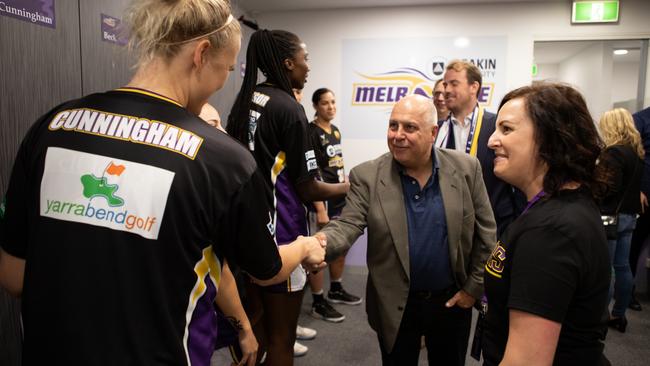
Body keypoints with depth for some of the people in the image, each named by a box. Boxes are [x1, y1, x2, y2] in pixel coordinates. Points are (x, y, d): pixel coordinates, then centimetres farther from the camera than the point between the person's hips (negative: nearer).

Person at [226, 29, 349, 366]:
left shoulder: (244, 100, 7)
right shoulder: (289, 108, -16)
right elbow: (307, 189, -15)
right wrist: (347, 187, 1)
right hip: (279, 229, -8)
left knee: (254, 324, 23)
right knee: (281, 338, 9)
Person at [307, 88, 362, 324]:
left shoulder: (336, 130, 12)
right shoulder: (311, 132, -12)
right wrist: (320, 208, -21)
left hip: (341, 199, 8)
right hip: (324, 200, -8)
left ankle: (336, 291, 36)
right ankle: (318, 304, 14)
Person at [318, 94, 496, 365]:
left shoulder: (466, 168, -8)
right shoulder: (367, 176, -11)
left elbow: (486, 232, -2)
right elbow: (347, 226, -17)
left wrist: (474, 287, -2)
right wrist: (321, 242, -39)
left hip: (452, 301, 1)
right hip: (395, 307, -1)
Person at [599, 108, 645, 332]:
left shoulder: (614, 152, -15)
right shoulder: (637, 151, 11)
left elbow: (610, 188, -20)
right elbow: (633, 183, 17)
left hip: (612, 215, -9)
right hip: (629, 214, 9)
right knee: (622, 266, 12)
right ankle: (618, 315, 21)